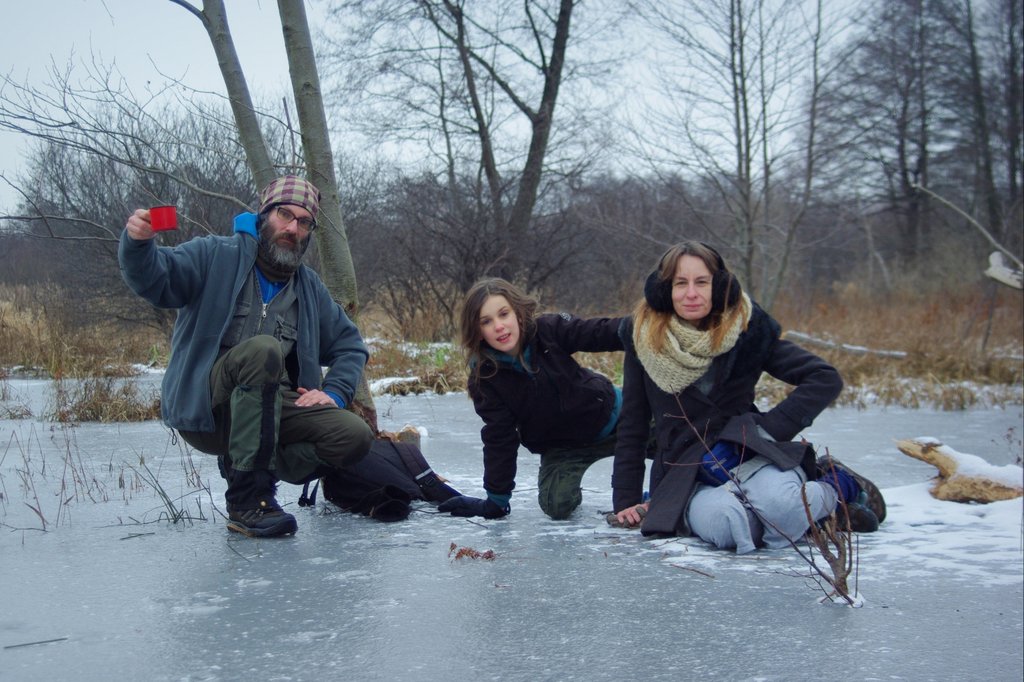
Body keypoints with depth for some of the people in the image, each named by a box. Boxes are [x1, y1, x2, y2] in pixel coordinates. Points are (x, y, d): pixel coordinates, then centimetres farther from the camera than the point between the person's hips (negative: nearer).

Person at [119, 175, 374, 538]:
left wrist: (333, 392, 4)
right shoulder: (217, 256, 2)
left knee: (356, 437, -17)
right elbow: (154, 278, -13)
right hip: (204, 408, -5)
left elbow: (350, 345, 22)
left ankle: (241, 468, 1)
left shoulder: (309, 287, 17)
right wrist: (137, 243, -35)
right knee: (263, 349, -35)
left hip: (273, 409, 5)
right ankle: (247, 499, -30)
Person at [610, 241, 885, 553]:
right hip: (685, 476, 1)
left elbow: (826, 379, -3)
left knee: (779, 504, -37)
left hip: (747, 452, -1)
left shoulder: (747, 329, -2)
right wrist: (626, 500, 7)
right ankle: (798, 510, -5)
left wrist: (770, 428, -13)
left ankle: (839, 485, -1)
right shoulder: (644, 337, 1)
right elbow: (632, 424, 9)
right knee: (721, 524, -36)